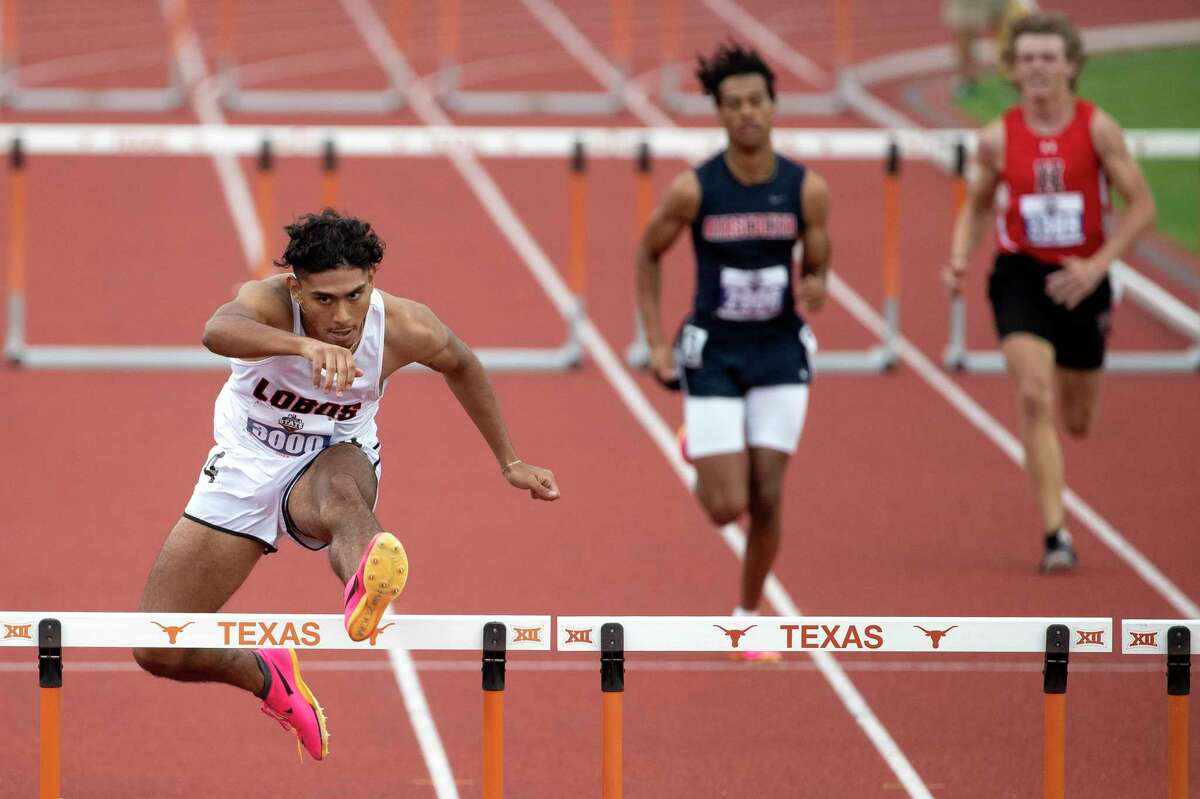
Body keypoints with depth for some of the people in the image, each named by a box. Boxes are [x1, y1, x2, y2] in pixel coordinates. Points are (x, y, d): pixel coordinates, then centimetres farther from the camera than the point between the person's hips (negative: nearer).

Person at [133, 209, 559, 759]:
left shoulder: (406, 331, -19)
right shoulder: (269, 302, -27)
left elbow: (461, 364, 6)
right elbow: (218, 331, -53)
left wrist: (508, 463, 14)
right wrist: (304, 346, -73)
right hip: (246, 466, 1)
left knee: (339, 491, -42)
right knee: (157, 653, -4)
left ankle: (366, 591, -76)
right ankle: (268, 676, 26)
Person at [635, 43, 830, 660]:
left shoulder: (806, 189, -8)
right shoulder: (694, 190, -13)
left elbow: (817, 267, 5)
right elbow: (649, 255, 3)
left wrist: (815, 289, -20)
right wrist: (656, 343, -2)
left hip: (780, 355, 2)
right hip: (714, 357, -2)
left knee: (767, 498, -2)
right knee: (728, 506, -6)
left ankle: (748, 617, 19)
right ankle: (699, 453, 32)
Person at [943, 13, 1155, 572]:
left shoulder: (1098, 129, -7)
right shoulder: (998, 138, -4)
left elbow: (1142, 206, -5)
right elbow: (977, 205, 12)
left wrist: (1096, 266, -16)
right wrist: (959, 258, -7)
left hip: (1080, 279, 1)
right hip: (1020, 275, -1)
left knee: (1078, 423, 14)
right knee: (1034, 399, -21)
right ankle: (1056, 535, -20)